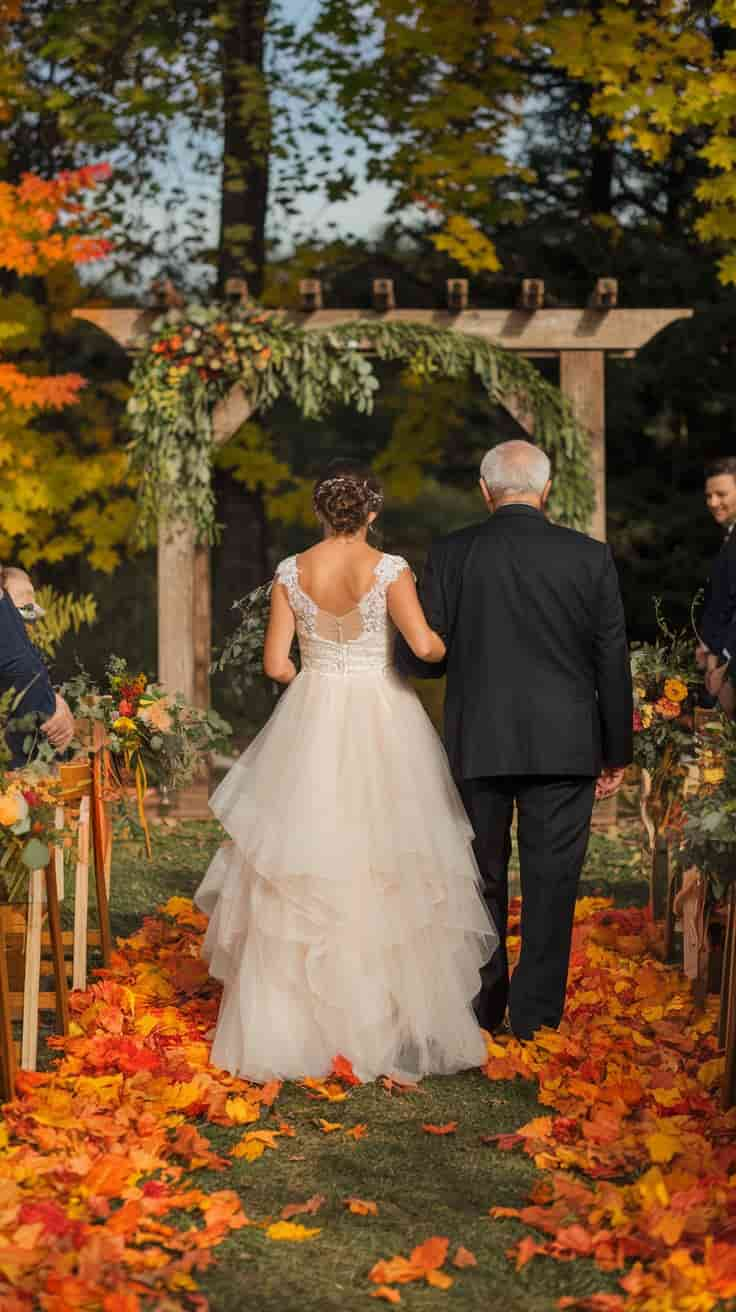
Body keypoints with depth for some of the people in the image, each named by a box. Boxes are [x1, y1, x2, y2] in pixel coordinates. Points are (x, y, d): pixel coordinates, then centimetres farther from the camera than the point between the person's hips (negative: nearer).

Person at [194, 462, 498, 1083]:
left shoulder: (291, 572, -1)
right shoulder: (389, 569, -8)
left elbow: (275, 663, -2)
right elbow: (422, 643, -19)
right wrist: (448, 647, 3)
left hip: (308, 724, 2)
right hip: (380, 725, -2)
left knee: (302, 877, 7)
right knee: (386, 874, 5)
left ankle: (292, 1024, 10)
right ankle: (395, 1019, 8)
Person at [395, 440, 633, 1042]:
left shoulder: (451, 554, -4)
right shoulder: (590, 558, -3)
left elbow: (416, 657, -5)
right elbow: (613, 665, -1)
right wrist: (617, 753, 8)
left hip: (478, 744, 1)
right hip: (565, 745, -1)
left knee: (481, 879, 14)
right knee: (551, 880, 6)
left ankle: (483, 1008, 23)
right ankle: (535, 1013, 7)